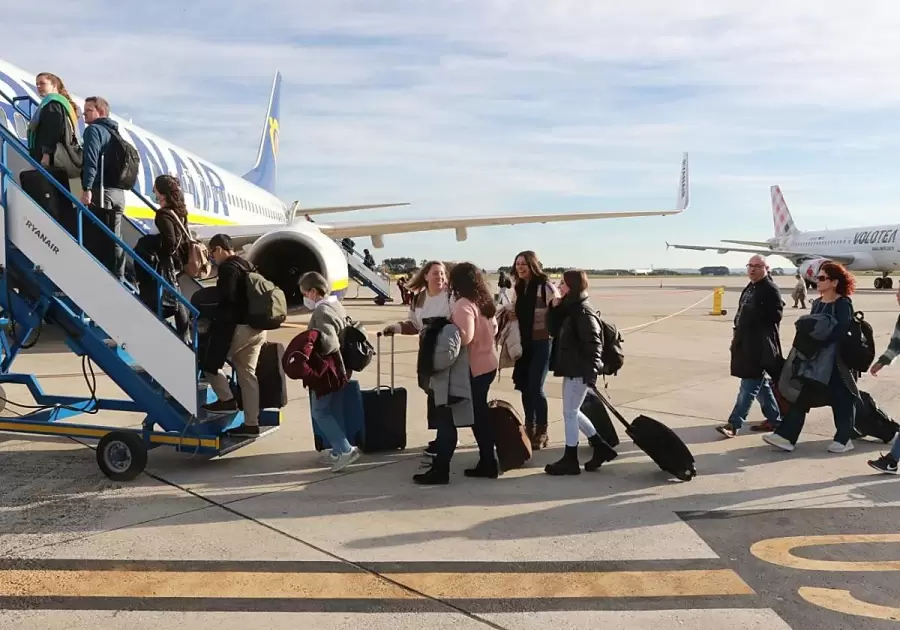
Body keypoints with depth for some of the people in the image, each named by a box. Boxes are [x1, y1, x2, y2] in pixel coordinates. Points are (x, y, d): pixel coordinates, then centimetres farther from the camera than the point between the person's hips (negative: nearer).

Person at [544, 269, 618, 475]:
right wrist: (554, 307, -1)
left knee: (570, 413, -1)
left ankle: (570, 460, 10)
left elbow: (593, 342, -22)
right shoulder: (569, 308, 12)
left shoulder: (583, 311, -17)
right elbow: (553, 330, 13)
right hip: (572, 369, 10)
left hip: (580, 370, -10)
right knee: (572, 412, 17)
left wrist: (591, 371, -29)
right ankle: (601, 447, 26)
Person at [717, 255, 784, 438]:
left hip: (761, 346, -9)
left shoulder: (771, 289, -10)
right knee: (760, 383, 16)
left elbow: (775, 316, -19)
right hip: (746, 342, 10)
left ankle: (734, 424, -8)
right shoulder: (749, 288, 17)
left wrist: (753, 314, -15)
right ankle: (774, 419, 27)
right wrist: (737, 333, 15)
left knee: (749, 386, -7)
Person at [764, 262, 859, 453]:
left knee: (841, 398, 6)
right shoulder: (817, 303, 14)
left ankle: (844, 439, 20)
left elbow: (841, 330, -21)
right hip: (814, 358, 8)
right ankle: (786, 436, -1)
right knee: (800, 394, 1)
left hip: (836, 360, -8)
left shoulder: (843, 303, -10)